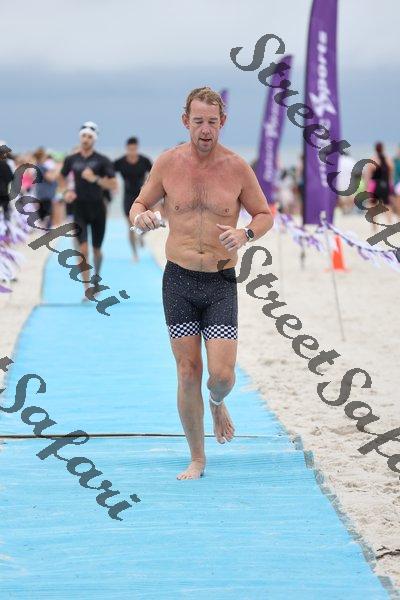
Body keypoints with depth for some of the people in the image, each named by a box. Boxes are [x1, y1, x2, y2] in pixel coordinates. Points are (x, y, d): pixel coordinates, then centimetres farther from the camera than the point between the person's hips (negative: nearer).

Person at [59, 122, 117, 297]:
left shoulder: (102, 161, -4)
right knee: (83, 249, -13)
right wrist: (65, 191, 1)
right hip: (79, 208, 0)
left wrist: (95, 179, -22)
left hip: (97, 208, 0)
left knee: (96, 249, 11)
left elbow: (113, 185, -8)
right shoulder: (71, 160, 3)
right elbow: (62, 177, 21)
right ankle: (87, 289, -11)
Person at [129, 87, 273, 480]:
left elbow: (265, 214, 8)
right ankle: (196, 459, 16)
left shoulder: (237, 168, -3)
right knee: (188, 373, 2)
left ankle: (217, 404, 30)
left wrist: (245, 233, -14)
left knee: (222, 374, -8)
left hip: (221, 284, -1)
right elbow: (139, 203, 11)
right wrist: (140, 216, -14)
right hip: (179, 281, 1)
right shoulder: (168, 163, -1)